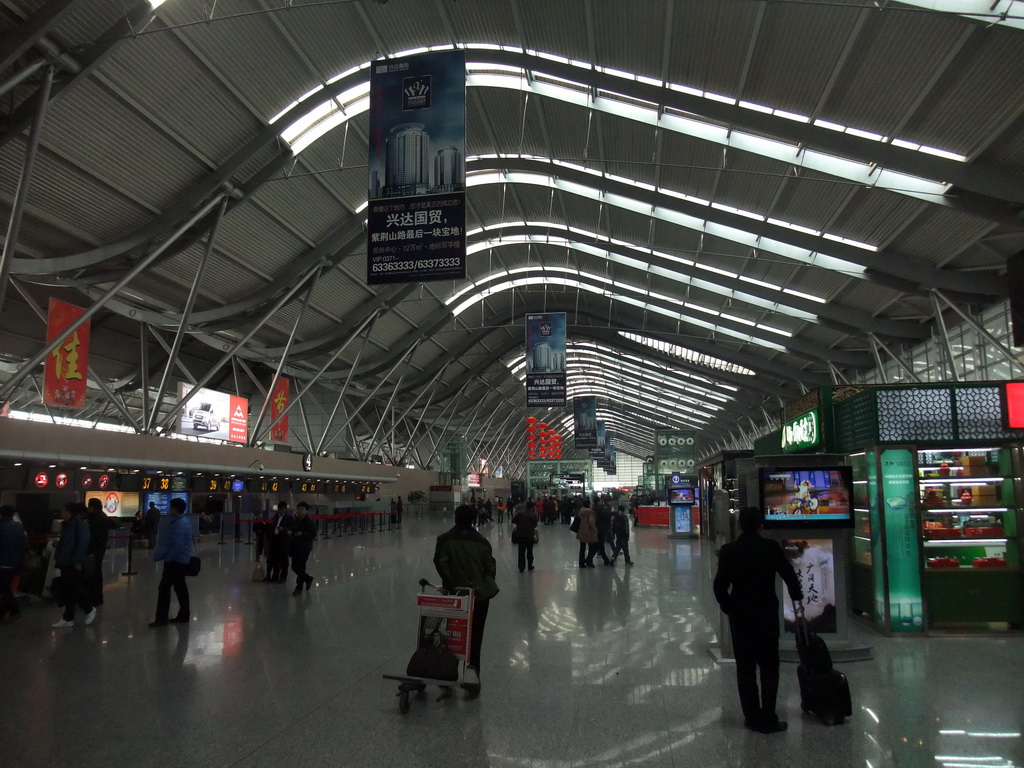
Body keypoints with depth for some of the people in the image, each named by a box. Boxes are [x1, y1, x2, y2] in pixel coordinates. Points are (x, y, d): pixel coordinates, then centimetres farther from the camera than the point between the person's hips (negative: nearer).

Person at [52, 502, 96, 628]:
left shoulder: (80, 523, -14)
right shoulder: (67, 524, 14)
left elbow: (83, 543, -20)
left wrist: (78, 561, -23)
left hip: (75, 564, -9)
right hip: (66, 563, 9)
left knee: (75, 590, -4)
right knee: (67, 591, 9)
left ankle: (90, 609, 15)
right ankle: (68, 618, 14)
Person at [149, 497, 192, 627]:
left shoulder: (179, 524, -20)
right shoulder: (183, 521, 13)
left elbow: (178, 545, -25)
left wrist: (166, 558, -17)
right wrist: (161, 554, 17)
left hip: (175, 561, -10)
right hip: (180, 560, 10)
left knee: (164, 588, -3)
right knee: (180, 587, 13)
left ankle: (161, 618, 2)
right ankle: (184, 615, 18)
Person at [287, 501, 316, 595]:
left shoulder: (309, 521, -11)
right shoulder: (295, 520, 11)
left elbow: (313, 534, -15)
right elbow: (291, 530, 22)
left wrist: (302, 534, -25)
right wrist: (289, 532, -1)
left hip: (304, 548, -8)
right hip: (295, 547, 8)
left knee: (300, 567, -5)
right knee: (294, 567, 12)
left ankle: (299, 587, 8)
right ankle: (308, 579, 34)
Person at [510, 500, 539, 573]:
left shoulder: (520, 513, -8)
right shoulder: (533, 515, -11)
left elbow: (513, 521, -7)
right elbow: (535, 525, -1)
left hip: (520, 535, 1)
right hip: (530, 535, -1)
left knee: (521, 552, 6)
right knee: (529, 551, 15)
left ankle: (521, 568, 6)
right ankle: (530, 566, 25)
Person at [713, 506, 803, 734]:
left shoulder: (729, 551, -7)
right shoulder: (771, 548, -9)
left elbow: (720, 585, -5)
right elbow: (789, 574, -3)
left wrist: (729, 608, 10)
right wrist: (797, 596, 16)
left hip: (739, 616, 1)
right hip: (767, 615, -1)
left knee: (745, 668, 9)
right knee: (769, 668, 8)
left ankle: (753, 717, 14)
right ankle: (768, 719, 7)